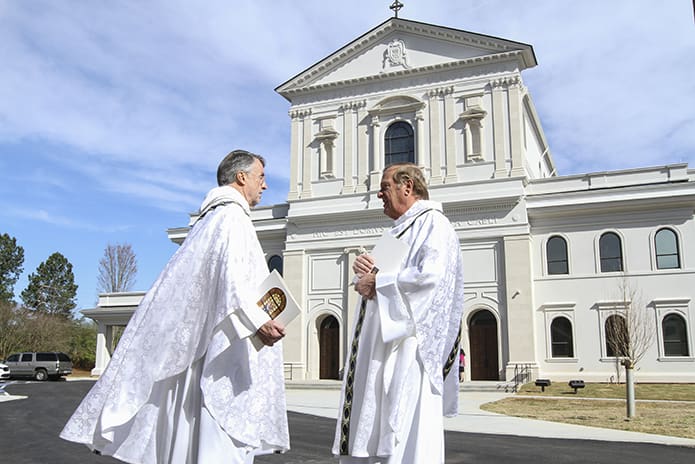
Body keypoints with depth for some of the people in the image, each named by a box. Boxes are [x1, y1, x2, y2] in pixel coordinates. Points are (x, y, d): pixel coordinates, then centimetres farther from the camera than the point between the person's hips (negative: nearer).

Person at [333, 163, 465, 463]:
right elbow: (374, 276, 23)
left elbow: (431, 277, -21)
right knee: (373, 433, 10)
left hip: (409, 345, -9)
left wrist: (378, 282, -13)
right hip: (381, 343, 9)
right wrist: (365, 268, 0)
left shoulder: (432, 222, -5)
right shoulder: (401, 230, 23)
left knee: (407, 438, -7)